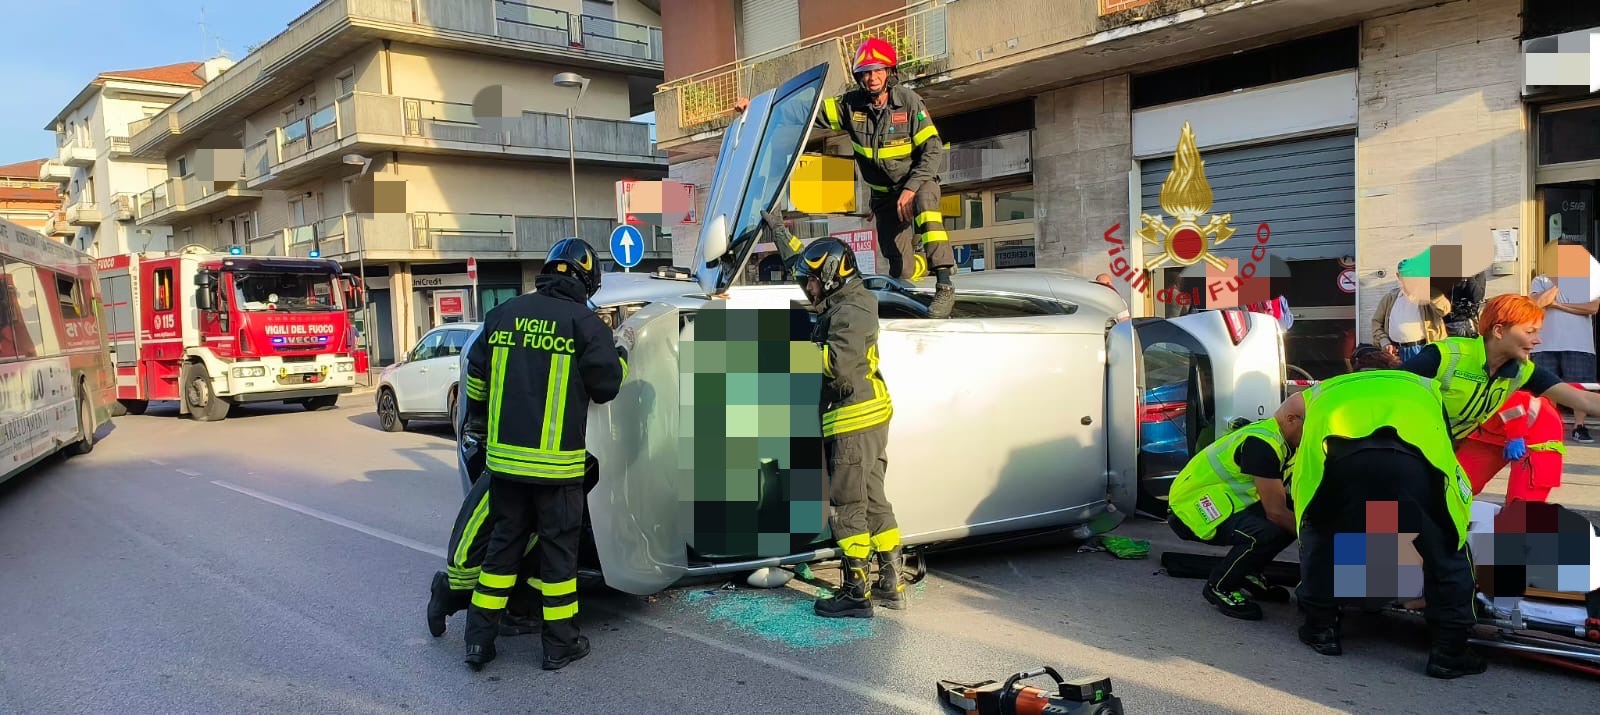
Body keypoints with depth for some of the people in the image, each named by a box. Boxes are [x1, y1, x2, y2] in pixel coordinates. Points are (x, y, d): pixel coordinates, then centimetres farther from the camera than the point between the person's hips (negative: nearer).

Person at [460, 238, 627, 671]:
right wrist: (620, 359, 17)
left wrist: (477, 423, 28)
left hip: (503, 456, 5)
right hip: (556, 461, -5)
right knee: (558, 547, 7)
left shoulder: (503, 314, 7)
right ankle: (560, 644, 16)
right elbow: (605, 386, -4)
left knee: (504, 541, 16)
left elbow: (477, 376, 13)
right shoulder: (584, 322, -8)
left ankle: (479, 639, 20)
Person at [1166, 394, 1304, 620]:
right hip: (1189, 509, -10)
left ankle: (1248, 575, 16)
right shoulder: (1262, 444, -23)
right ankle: (1219, 588, -7)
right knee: (1268, 533, -30)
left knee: (1294, 517, 0)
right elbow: (1276, 512, -22)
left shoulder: (1274, 437, 7)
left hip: (1221, 503, 10)